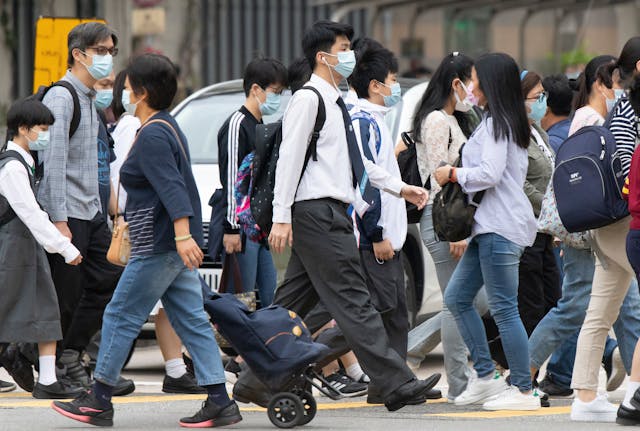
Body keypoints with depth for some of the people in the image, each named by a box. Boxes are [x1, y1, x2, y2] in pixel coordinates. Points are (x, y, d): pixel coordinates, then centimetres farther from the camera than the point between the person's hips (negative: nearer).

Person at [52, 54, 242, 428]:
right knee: (193, 322, 6)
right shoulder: (168, 127, 17)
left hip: (159, 247, -10)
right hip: (176, 244, 10)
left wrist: (183, 234, -35)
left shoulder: (152, 136, -15)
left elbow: (172, 188, -26)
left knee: (121, 317, -1)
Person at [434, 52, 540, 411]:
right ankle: (486, 376, 15)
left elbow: (489, 174, -21)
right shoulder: (512, 123, 17)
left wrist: (453, 174, -7)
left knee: (504, 308, -8)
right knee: (457, 297, 13)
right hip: (491, 225, 11)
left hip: (500, 228, -11)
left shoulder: (496, 123, -12)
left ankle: (525, 391, -5)